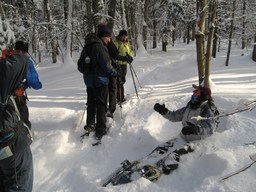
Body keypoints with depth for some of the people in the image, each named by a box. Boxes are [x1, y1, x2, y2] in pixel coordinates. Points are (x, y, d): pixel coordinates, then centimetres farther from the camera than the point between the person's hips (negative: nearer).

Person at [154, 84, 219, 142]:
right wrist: (164, 112, -1)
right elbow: (175, 116, 16)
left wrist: (197, 129, -50)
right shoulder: (189, 107, 8)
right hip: (182, 139, 7)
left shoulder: (207, 111, -14)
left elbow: (209, 129, -30)